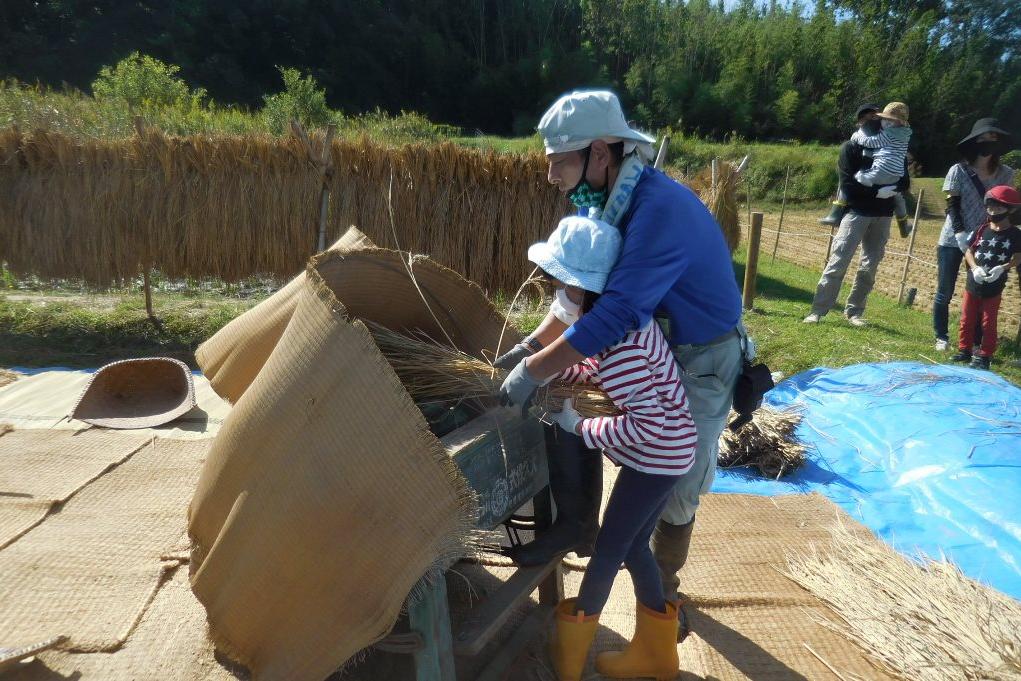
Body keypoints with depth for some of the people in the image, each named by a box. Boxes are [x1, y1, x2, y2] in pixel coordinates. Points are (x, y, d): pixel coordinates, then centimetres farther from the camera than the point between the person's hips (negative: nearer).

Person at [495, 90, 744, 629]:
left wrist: (533, 371, -34)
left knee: (673, 492, 5)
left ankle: (661, 598, 29)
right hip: (658, 353, 8)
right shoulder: (614, 201, -2)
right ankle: (659, 577, 44)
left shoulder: (660, 208, -32)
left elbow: (618, 311, -40)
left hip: (700, 364, -8)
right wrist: (532, 344, -4)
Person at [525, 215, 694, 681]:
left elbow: (646, 424, -30)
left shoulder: (618, 343, -30)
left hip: (657, 454, -9)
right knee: (631, 546, 19)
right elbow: (600, 371, 13)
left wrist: (579, 426, -20)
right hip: (657, 451, 9)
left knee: (608, 549, 7)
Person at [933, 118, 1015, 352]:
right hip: (953, 241, -2)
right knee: (945, 292, 4)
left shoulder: (1005, 174, 4)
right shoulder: (959, 171, -5)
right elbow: (952, 206, -7)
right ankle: (941, 337, 18)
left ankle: (977, 342, 13)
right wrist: (960, 234, -18)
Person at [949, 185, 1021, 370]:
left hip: (994, 286, -3)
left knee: (988, 322, 4)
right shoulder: (982, 230, 0)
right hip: (973, 282, 3)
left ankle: (985, 355, 12)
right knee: (967, 319, 10)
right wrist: (975, 268, -15)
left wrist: (1001, 268, -22)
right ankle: (964, 350, 21)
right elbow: (969, 251, 1)